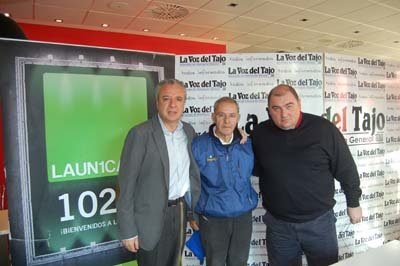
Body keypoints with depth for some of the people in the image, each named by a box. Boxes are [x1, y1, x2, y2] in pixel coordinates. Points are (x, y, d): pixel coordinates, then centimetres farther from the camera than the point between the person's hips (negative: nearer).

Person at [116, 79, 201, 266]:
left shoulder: (189, 131, 3)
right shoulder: (140, 133, -16)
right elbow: (126, 184, -14)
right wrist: (128, 230, -13)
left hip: (181, 211, 5)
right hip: (152, 217, -5)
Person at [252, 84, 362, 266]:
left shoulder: (323, 129, -11)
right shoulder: (260, 133, -3)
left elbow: (346, 169, -1)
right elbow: (256, 169, 9)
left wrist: (353, 203, 7)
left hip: (319, 221, -1)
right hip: (278, 224, 2)